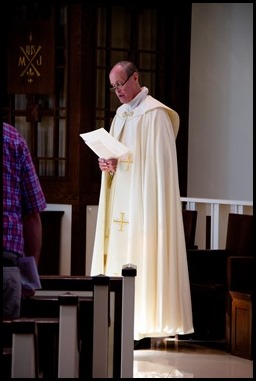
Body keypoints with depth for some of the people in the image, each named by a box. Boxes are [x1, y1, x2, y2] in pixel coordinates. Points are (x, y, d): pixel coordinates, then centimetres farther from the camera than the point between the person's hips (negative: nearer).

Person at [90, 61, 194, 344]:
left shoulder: (155, 113, -10)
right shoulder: (121, 113, 16)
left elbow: (159, 161, -15)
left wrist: (120, 163, -19)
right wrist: (107, 163, 1)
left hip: (143, 198, -8)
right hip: (120, 197, 8)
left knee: (144, 254, -9)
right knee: (119, 252, 6)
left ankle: (147, 318, -6)